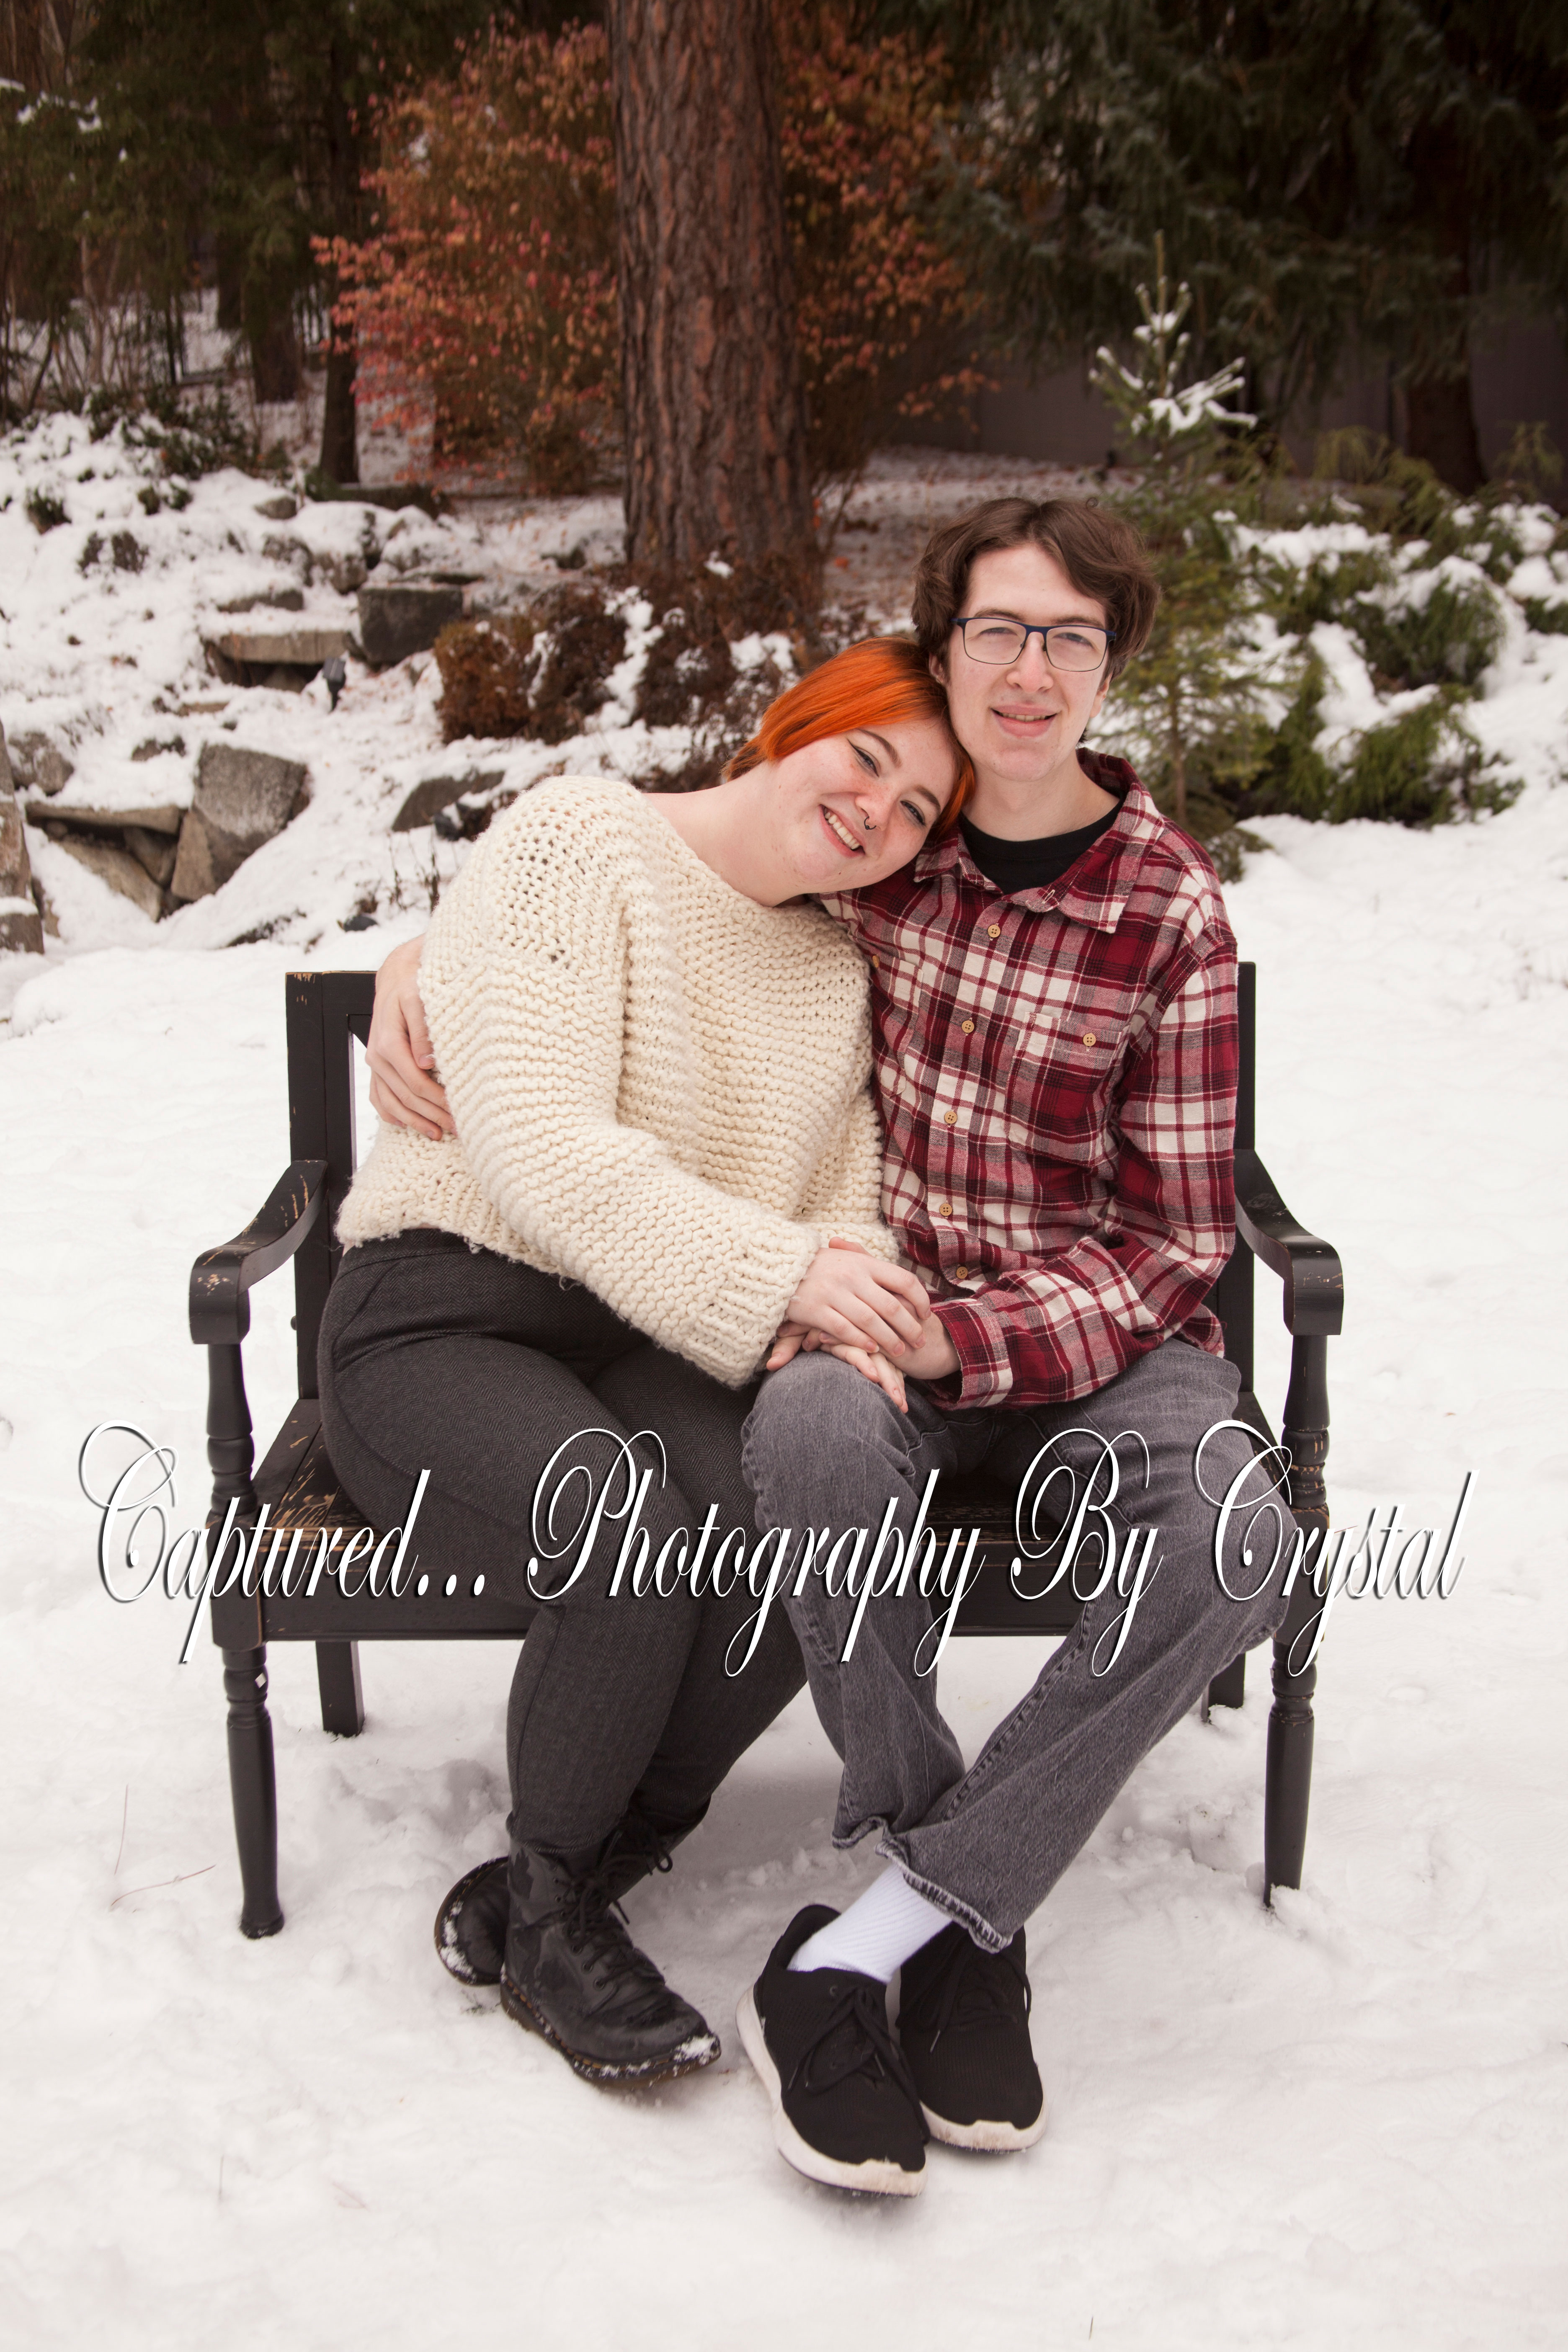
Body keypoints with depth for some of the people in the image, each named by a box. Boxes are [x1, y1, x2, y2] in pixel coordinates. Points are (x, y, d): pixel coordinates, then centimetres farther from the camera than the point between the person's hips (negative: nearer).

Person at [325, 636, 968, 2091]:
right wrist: (773, 1275, -26)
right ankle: (552, 1908, -6)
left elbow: (846, 1209, 14)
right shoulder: (574, 843, -7)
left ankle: (540, 1893, -7)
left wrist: (841, 1326, -11)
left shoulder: (839, 975, 16)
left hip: (654, 1357, 6)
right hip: (438, 1318, -5)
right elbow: (542, 1141, -19)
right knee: (626, 1536, -36)